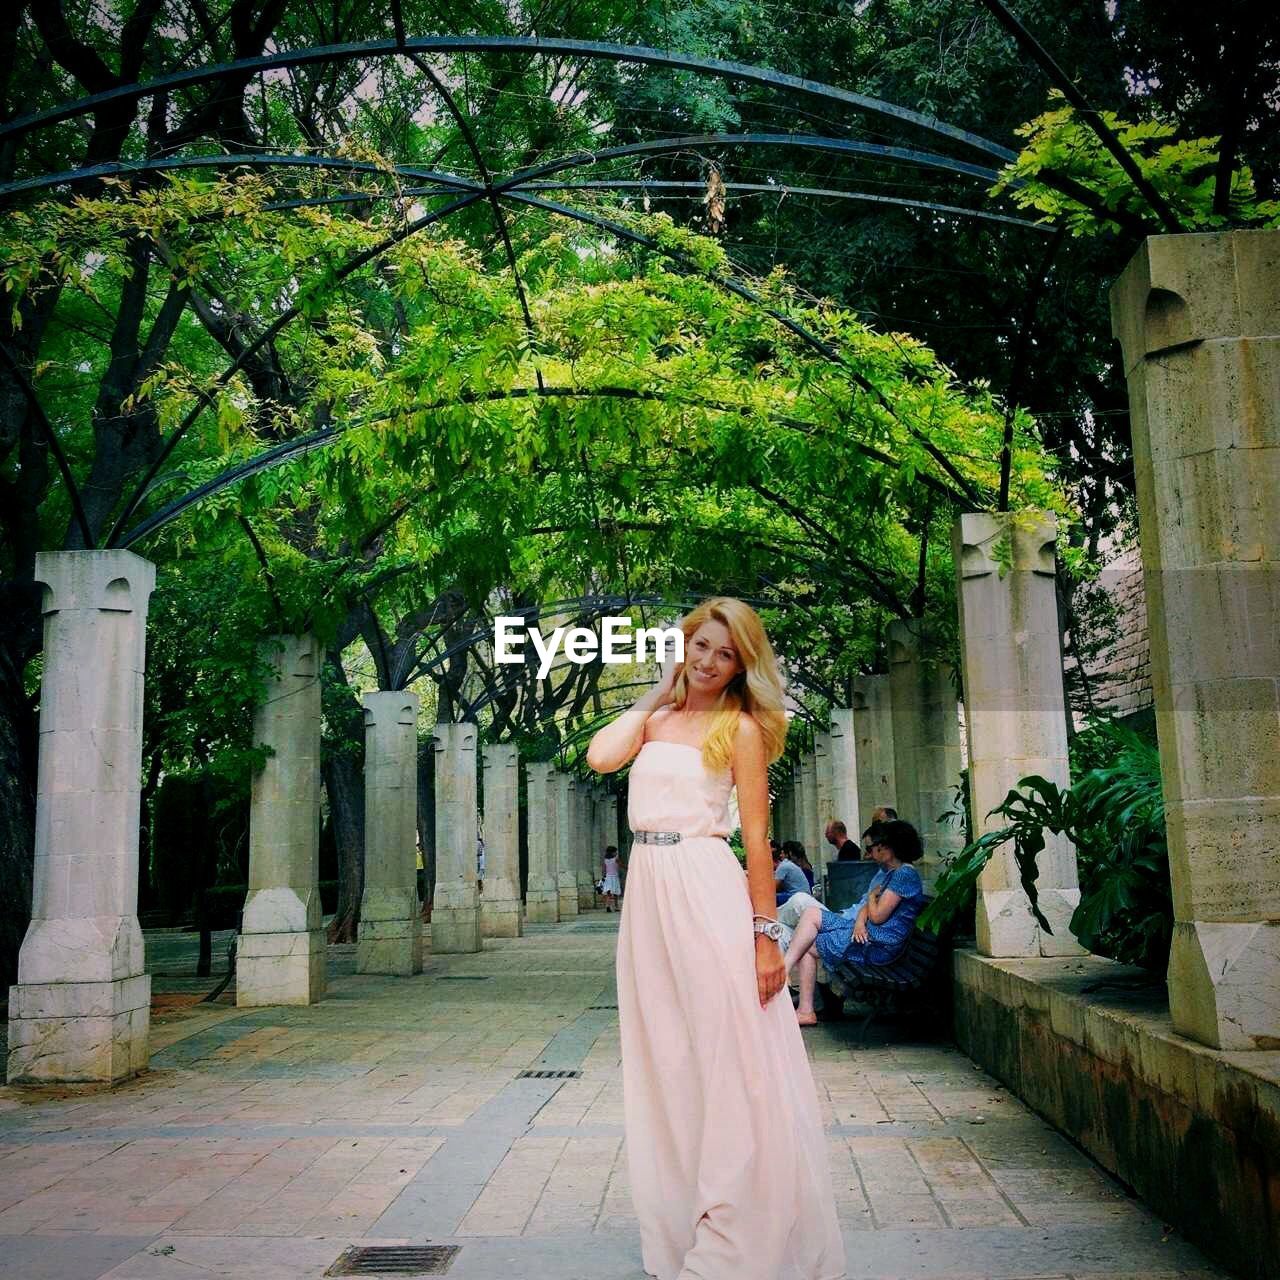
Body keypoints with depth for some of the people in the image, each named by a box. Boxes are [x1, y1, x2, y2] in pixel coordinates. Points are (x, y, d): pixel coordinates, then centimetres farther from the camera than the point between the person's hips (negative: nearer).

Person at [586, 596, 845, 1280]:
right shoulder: (655, 719, 13)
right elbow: (601, 756, -7)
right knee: (664, 1061, 13)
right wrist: (656, 693, 6)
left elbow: (756, 836, -6)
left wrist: (766, 935, -11)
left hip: (706, 889, -5)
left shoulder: (740, 727, -2)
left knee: (727, 1062, 0)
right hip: (647, 889, 6)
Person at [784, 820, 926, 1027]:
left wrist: (872, 896, 3)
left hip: (878, 946, -10)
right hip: (866, 933, 10)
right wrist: (860, 920, -9)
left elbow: (877, 916, -18)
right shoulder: (886, 871, 18)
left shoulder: (904, 874, -14)